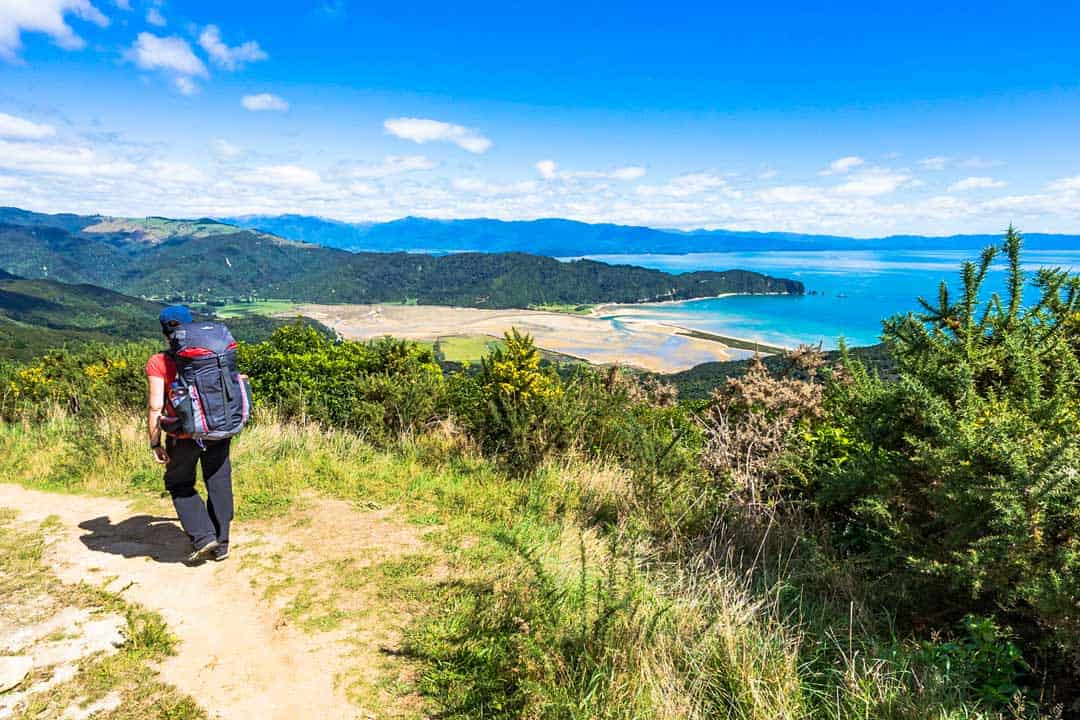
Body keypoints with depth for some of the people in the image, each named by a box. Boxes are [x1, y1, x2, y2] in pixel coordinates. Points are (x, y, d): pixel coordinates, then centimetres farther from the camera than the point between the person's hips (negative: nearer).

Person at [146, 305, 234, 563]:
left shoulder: (158, 363, -7)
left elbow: (155, 406, -10)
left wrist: (155, 443, -4)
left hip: (183, 436, -3)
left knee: (180, 485, 16)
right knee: (218, 485, 12)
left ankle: (203, 538, 5)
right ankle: (221, 545, 19)